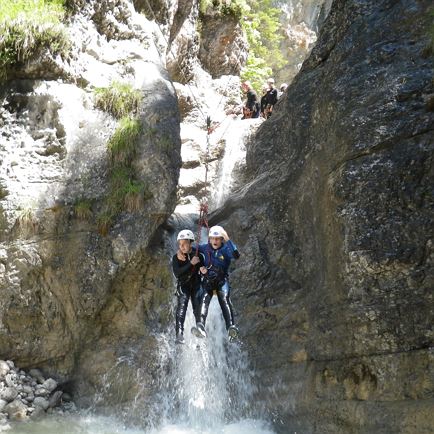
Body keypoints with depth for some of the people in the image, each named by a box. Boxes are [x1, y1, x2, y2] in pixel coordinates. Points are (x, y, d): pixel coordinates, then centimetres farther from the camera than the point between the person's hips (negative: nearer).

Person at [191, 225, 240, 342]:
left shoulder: (225, 249, -5)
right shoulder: (206, 248, 6)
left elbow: (236, 255, -27)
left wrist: (228, 240, -31)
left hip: (222, 280, -2)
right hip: (208, 280, 2)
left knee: (224, 299, -28)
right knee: (204, 299, -25)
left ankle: (231, 328, -45)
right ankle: (200, 327, -45)